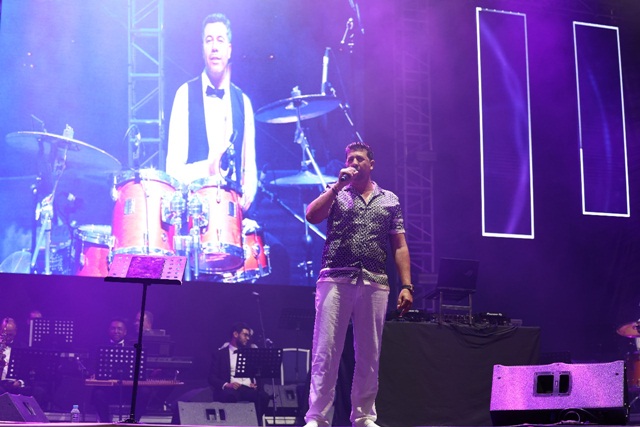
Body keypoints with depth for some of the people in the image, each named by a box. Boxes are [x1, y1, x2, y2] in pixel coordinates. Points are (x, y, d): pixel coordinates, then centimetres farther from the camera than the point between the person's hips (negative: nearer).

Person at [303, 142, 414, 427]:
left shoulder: (390, 200, 15)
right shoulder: (335, 193, 14)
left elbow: (399, 247, 11)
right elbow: (312, 216, -5)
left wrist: (407, 286, 2)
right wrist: (338, 185, -5)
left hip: (375, 284, 2)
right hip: (335, 280, -1)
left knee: (369, 354, 4)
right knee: (325, 351, -6)